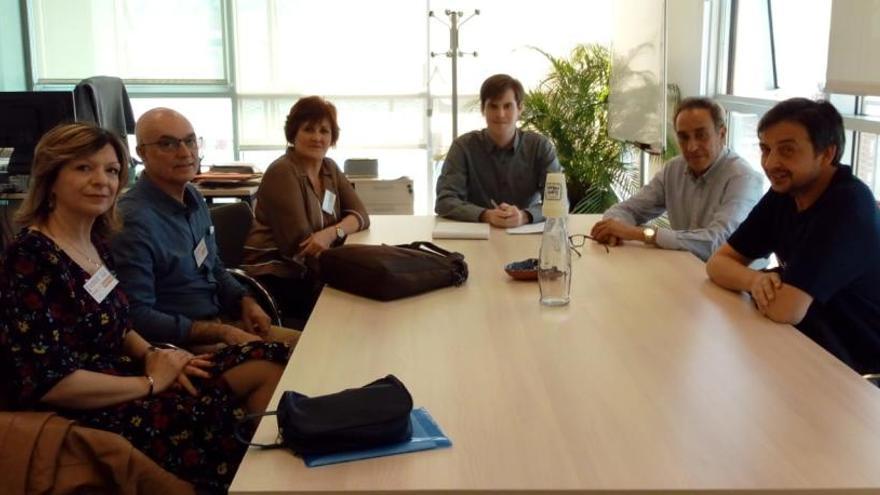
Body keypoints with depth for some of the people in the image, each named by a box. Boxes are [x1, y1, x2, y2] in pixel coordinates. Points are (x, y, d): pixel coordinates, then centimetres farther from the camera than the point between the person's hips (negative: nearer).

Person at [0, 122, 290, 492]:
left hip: (121, 380, 9)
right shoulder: (30, 258, -18)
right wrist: (150, 383, -15)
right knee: (235, 424, -16)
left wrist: (152, 355, -1)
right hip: (86, 419, -9)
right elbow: (50, 382, -23)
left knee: (269, 364, -2)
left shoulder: (95, 242, 8)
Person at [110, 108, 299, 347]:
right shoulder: (134, 220, -21)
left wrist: (245, 301, 1)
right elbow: (138, 316, -23)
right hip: (180, 343, -9)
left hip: (221, 320, 9)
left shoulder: (193, 196, 7)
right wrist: (222, 333, -21)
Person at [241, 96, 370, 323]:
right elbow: (301, 246, -21)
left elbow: (360, 215, 1)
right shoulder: (282, 173, -14)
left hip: (307, 274, 7)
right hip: (274, 279, -7)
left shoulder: (330, 169, 9)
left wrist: (332, 232, -21)